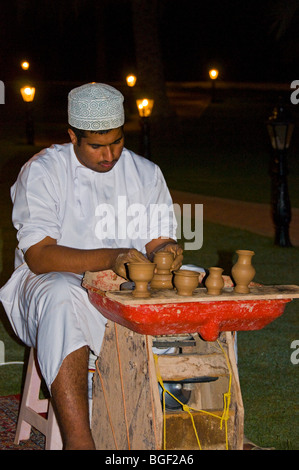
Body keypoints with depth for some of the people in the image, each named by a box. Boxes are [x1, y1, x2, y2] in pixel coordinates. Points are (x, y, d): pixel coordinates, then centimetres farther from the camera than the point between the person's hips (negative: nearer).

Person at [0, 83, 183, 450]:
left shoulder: (146, 174, 9)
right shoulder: (42, 172, -6)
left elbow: (158, 242, 7)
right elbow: (38, 256, -16)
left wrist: (166, 252, -20)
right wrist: (109, 258, -30)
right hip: (53, 279, -4)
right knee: (61, 298, -40)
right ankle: (78, 438, -46)